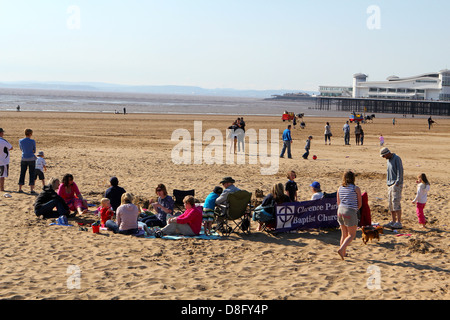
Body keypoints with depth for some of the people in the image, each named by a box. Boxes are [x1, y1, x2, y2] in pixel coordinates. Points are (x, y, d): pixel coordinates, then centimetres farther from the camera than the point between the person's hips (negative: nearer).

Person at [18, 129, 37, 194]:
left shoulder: (20, 141, 1)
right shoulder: (32, 141, -8)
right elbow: (34, 151, 3)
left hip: (24, 159, 3)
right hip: (31, 159, -3)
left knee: (22, 174, 10)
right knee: (32, 174, 1)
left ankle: (20, 189, 10)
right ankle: (31, 189, -3)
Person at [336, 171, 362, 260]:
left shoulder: (340, 189, 7)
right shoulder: (356, 189, -5)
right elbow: (360, 204, 2)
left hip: (340, 211, 5)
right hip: (350, 212, -5)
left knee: (344, 234, 18)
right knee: (352, 235, 5)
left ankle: (344, 253, 22)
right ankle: (341, 249, -13)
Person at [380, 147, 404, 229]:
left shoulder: (397, 159, -10)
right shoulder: (389, 160, 17)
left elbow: (400, 171, -15)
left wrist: (397, 182, -19)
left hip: (397, 185, -9)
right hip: (390, 185, 9)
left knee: (396, 203, -12)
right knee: (391, 204, 9)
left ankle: (399, 223, -11)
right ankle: (393, 221, 15)